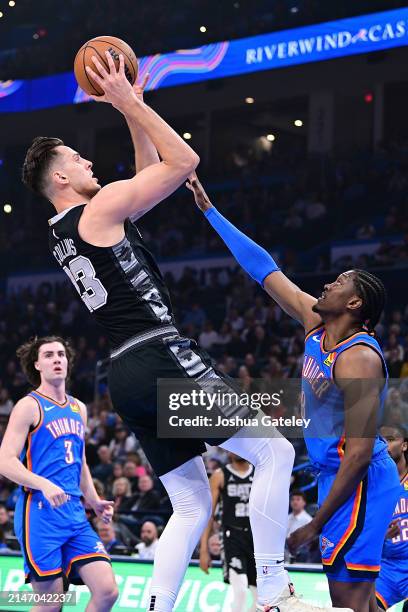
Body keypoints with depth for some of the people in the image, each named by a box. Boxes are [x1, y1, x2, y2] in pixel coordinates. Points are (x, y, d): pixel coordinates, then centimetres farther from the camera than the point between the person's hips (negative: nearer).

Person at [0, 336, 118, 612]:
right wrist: (44, 485, -25)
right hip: (40, 513, -6)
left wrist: (94, 501, 21)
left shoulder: (79, 408, 18)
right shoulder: (29, 406, -4)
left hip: (75, 514, 6)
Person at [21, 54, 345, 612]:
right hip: (161, 357, -9)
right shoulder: (101, 207, -7)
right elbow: (183, 161, -5)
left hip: (127, 375, 9)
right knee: (274, 452, -7)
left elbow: (152, 175, 28)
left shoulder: (61, 234, 19)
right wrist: (129, 105, 0)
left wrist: (134, 110, 23)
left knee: (192, 507, 11)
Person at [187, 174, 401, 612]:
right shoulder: (315, 323, 5)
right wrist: (209, 210, 15)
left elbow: (359, 453, -22)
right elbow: (264, 269, 13)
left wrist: (316, 525, -21)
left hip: (358, 483, -10)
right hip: (334, 474, 10)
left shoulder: (359, 359, -20)